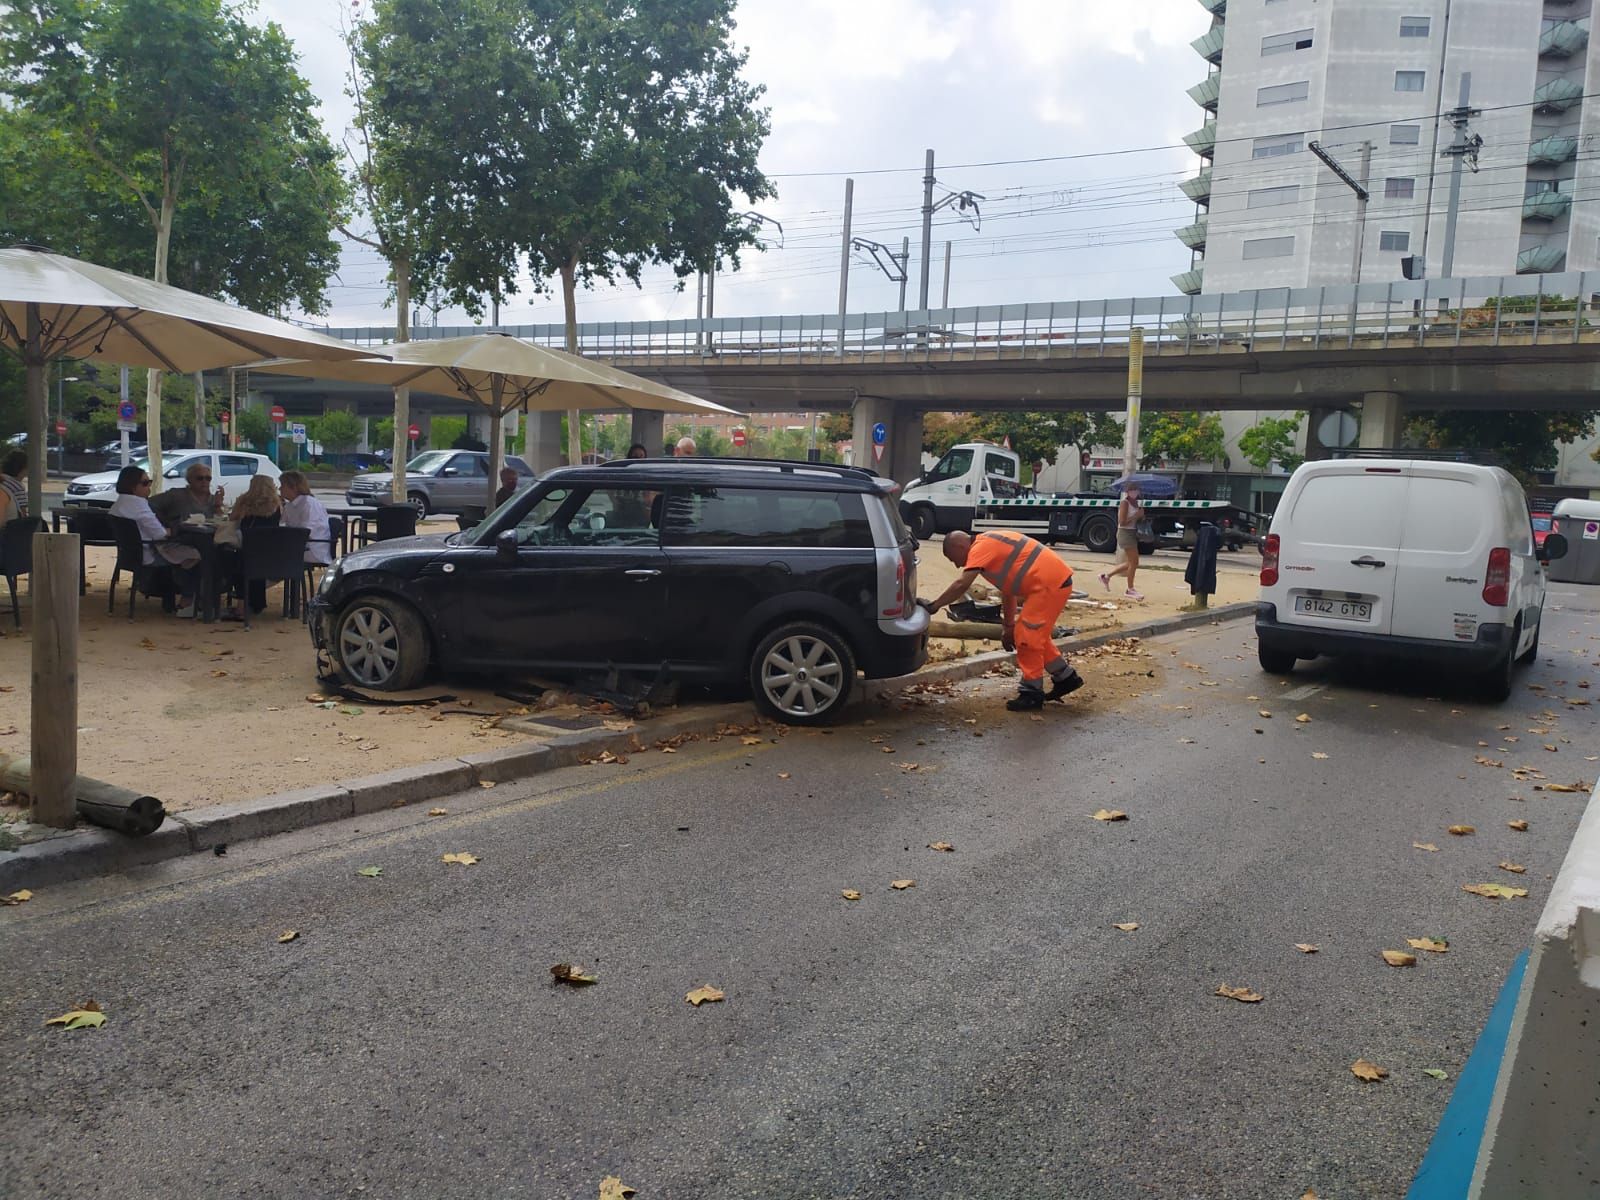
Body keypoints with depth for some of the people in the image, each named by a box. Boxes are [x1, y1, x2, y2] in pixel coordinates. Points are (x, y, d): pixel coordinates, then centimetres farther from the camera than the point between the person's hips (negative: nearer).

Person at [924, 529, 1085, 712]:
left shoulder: (981, 548, -12)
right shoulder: (990, 545, 18)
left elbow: (961, 584, -23)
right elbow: (1007, 589, 22)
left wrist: (933, 606, -15)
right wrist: (1008, 625, 24)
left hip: (1050, 584, -10)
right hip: (1056, 580, 10)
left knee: (1027, 637, -3)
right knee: (1035, 635, 21)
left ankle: (1032, 693, 6)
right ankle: (1066, 677, 33)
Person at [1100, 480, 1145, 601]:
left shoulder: (1135, 503, 12)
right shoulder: (1124, 503, -12)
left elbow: (1138, 520, 19)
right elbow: (1122, 522, -19)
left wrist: (1141, 515, -2)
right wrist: (1136, 515, -19)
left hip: (1133, 533, 9)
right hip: (1125, 533, -9)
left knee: (1131, 563, 13)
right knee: (1133, 562, -7)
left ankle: (1106, 576, 23)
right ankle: (1130, 590, 2)